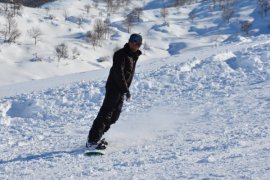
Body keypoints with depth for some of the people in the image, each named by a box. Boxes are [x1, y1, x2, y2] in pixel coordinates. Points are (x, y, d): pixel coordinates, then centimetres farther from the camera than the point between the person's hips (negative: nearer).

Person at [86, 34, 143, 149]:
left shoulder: (134, 55, 14)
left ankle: (96, 138, 19)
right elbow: (118, 73, -22)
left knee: (114, 116, 11)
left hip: (121, 90, 9)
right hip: (114, 88, -9)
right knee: (105, 114, -15)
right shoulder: (121, 54, -14)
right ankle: (92, 140, -18)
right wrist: (126, 89, -24)